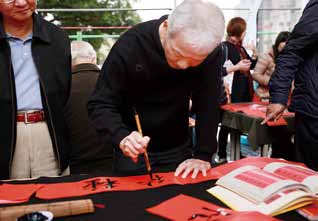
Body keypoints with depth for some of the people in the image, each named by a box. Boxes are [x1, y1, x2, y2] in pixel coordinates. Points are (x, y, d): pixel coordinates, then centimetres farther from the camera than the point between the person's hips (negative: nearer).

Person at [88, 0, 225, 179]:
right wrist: (122, 137, -37)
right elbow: (100, 104, -21)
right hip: (133, 150, -1)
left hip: (178, 148, 2)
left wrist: (203, 155, -21)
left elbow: (208, 104, -15)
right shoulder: (131, 45, -25)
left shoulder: (210, 52, -20)